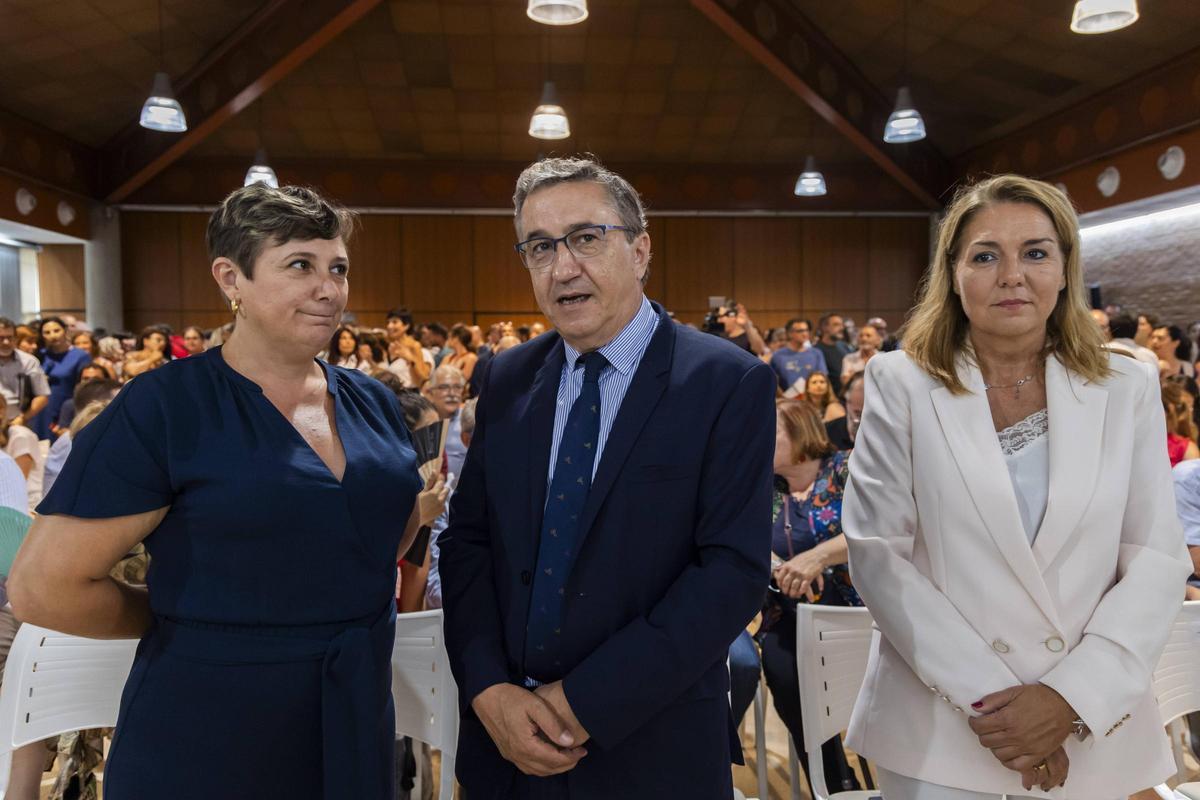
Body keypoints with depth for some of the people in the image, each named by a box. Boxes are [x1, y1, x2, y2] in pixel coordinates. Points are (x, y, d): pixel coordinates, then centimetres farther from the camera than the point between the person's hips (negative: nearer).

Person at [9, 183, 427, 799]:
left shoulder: (373, 403, 2)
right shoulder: (163, 408, -14)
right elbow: (42, 587, -14)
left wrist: (355, 591, 4)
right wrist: (188, 622, -3)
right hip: (205, 736, -5)